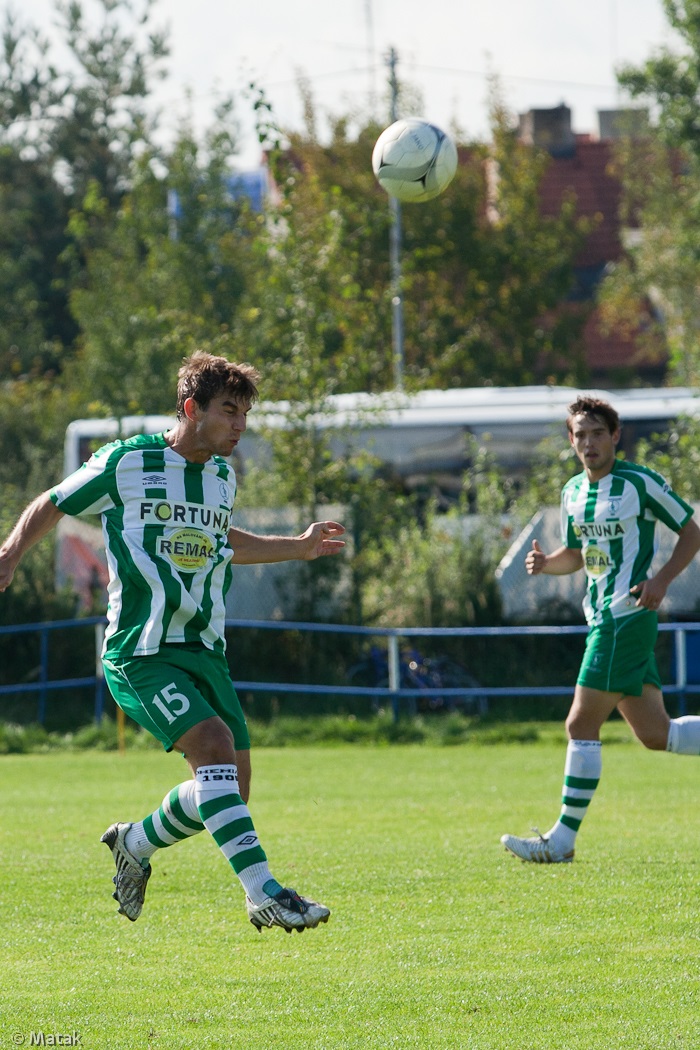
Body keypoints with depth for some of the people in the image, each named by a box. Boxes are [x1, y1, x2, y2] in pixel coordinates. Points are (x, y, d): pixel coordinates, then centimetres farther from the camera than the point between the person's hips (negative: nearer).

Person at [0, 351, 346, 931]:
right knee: (214, 742, -27)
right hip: (141, 652, -7)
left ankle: (136, 843, 30)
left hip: (204, 650, 7)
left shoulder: (223, 476, 13)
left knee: (229, 788, 2)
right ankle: (263, 894, -31)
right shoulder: (126, 462, -6)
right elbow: (50, 506, 7)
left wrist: (299, 547, 31)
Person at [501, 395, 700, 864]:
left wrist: (661, 579, -16)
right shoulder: (573, 491, 14)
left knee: (582, 726, -9)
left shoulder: (641, 482, -8)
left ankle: (563, 839, -4)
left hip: (628, 616, -8)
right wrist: (545, 563, 3)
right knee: (655, 733, 8)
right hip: (603, 618, 8)